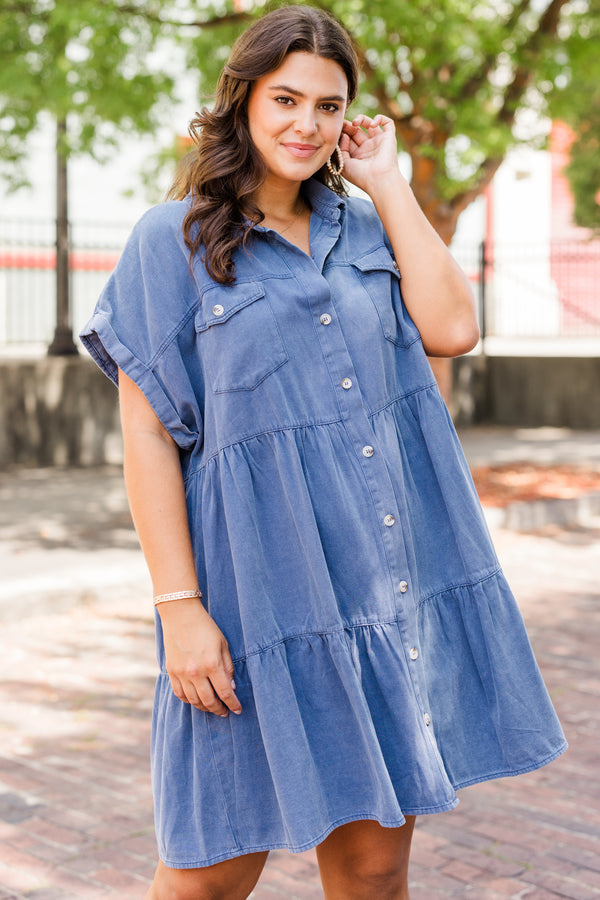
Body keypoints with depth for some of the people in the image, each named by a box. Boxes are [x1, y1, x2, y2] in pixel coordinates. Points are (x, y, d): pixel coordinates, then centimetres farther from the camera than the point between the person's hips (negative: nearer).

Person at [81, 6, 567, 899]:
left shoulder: (363, 228, 13)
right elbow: (147, 435, -5)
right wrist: (180, 606, -12)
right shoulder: (173, 241, 0)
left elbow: (453, 328, -5)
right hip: (262, 583, -4)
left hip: (392, 583, 4)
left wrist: (388, 185, 1)